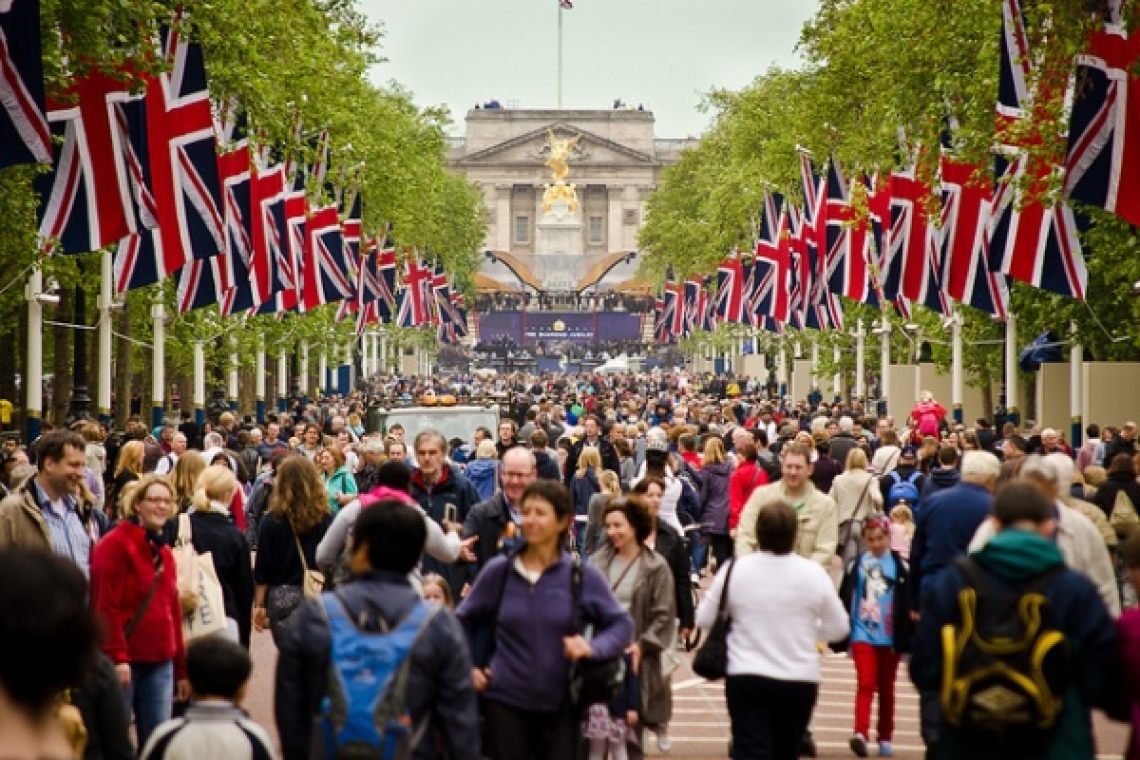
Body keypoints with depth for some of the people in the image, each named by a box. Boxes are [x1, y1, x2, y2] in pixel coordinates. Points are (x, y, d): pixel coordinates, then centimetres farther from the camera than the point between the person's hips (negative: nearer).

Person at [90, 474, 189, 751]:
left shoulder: (164, 552, 17)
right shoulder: (115, 544, -7)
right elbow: (106, 606, -13)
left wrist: (180, 668, 18)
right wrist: (117, 657, -20)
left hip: (160, 663, 7)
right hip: (124, 662, -7)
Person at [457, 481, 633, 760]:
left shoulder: (583, 575, -2)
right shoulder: (499, 571, 1)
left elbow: (621, 625, 0)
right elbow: (464, 621, 13)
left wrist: (593, 647, -18)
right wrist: (468, 667, 3)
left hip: (561, 705, 0)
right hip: (505, 702, 0)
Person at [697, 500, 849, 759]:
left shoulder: (735, 569, -7)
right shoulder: (813, 573, -6)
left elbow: (704, 619, 0)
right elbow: (838, 628, 2)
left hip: (747, 678, -1)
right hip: (800, 681, 1)